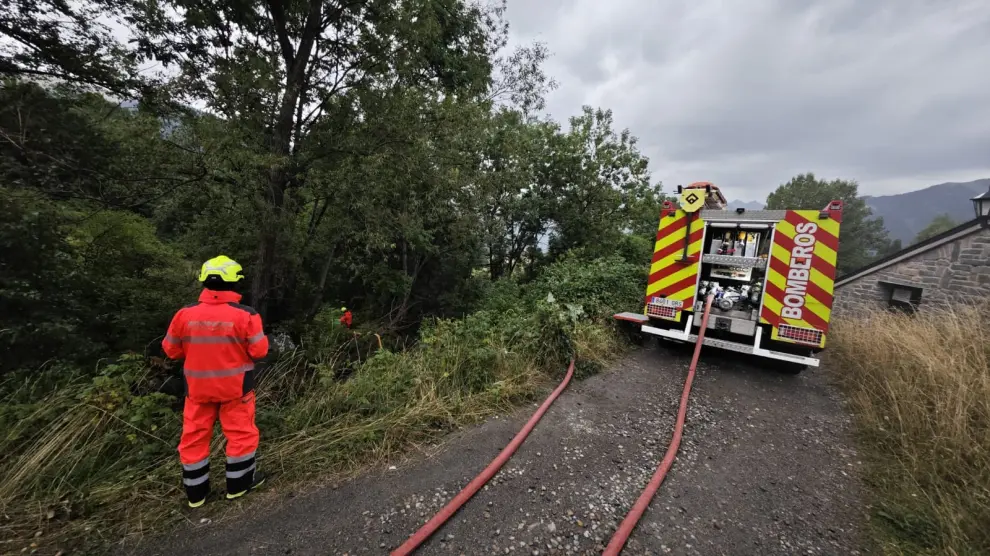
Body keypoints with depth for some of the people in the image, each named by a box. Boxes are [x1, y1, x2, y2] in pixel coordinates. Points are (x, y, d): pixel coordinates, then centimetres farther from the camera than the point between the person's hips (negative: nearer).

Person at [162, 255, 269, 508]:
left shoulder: (185, 314, -8)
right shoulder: (246, 315, -19)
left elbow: (171, 350, 3)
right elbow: (259, 351, -14)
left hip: (198, 387, 3)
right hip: (235, 387, -3)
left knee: (194, 436, 18)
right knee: (241, 432, 13)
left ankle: (196, 491, 31)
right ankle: (239, 483, 27)